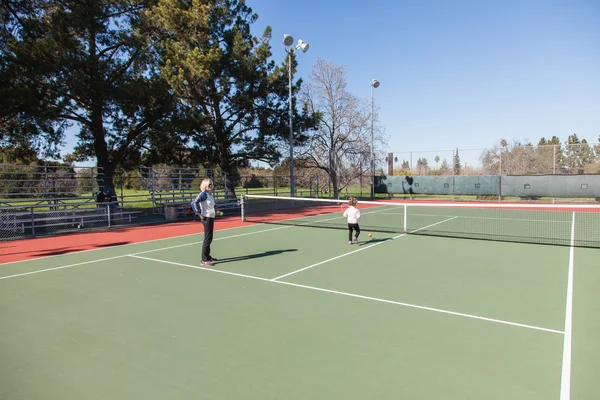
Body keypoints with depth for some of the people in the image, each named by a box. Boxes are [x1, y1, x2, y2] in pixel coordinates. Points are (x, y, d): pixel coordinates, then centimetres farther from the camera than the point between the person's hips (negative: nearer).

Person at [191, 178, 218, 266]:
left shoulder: (210, 194, 12)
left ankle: (208, 257, 30)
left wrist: (214, 212, 14)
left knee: (209, 239, 17)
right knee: (207, 239, -7)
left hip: (211, 217, 9)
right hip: (206, 218, -9)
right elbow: (194, 203, -24)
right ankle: (204, 260, -2)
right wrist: (199, 214, -22)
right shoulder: (203, 194, -14)